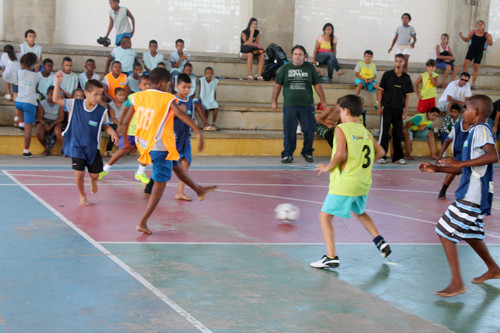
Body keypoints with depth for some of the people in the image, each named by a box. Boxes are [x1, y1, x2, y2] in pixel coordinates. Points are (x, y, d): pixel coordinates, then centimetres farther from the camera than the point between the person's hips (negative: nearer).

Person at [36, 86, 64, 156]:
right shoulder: (42, 103, -1)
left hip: (56, 122, -2)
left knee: (57, 131, -37)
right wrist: (45, 124, -26)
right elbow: (40, 117, -6)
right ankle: (47, 149, -4)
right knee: (39, 132, -30)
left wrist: (53, 124, -22)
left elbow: (61, 117, -7)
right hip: (44, 121, 2)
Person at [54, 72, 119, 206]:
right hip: (76, 146, -1)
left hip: (92, 147, 1)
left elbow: (105, 126, 4)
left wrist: (112, 132, -17)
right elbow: (57, 99, -3)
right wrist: (58, 82, -13)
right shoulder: (75, 104, -9)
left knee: (95, 174, 5)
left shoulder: (102, 111, -9)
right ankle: (82, 196, 18)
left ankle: (93, 181, 45)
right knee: (79, 173, -8)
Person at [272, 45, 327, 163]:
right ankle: (287, 154, 9)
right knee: (289, 131, -1)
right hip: (289, 105, -1)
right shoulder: (285, 68, 7)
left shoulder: (310, 68, 7)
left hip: (307, 105, 1)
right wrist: (274, 101, 9)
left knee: (309, 130, 2)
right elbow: (278, 85, 11)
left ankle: (307, 152, 21)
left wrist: (323, 101, 8)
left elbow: (317, 85, 10)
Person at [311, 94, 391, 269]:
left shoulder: (342, 129, -11)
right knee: (359, 212, 32)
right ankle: (380, 242, 25)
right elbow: (380, 152, 16)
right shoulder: (365, 131, 9)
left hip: (344, 184, -7)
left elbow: (341, 154, -24)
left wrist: (329, 167, -8)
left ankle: (331, 257, -8)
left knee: (324, 216, 1)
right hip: (363, 183, 7)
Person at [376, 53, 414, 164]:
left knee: (398, 133, 6)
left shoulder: (406, 78, 6)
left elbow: (407, 95, 8)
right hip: (387, 108, -2)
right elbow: (381, 90, 1)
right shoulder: (387, 75, 0)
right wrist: (379, 106, -5)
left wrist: (405, 110, 2)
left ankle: (398, 157, 13)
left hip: (399, 109, 2)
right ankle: (381, 156, 3)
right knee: (384, 132, -3)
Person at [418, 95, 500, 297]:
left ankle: (457, 283, -7)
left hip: (472, 196, -10)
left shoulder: (481, 129, -12)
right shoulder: (475, 131, 18)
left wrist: (461, 163, -27)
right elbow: (463, 169, 23)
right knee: (469, 233, 24)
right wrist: (436, 169, 15)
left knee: (445, 232, -10)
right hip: (471, 194, 10)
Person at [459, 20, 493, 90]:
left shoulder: (486, 34, 1)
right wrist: (461, 36, -3)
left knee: (476, 67, 2)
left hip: (479, 52, -1)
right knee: (466, 64, -16)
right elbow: (467, 40, 14)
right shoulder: (473, 32, 5)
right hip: (471, 50, 1)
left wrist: (490, 39, -22)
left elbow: (490, 44, -1)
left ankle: (473, 84, 9)